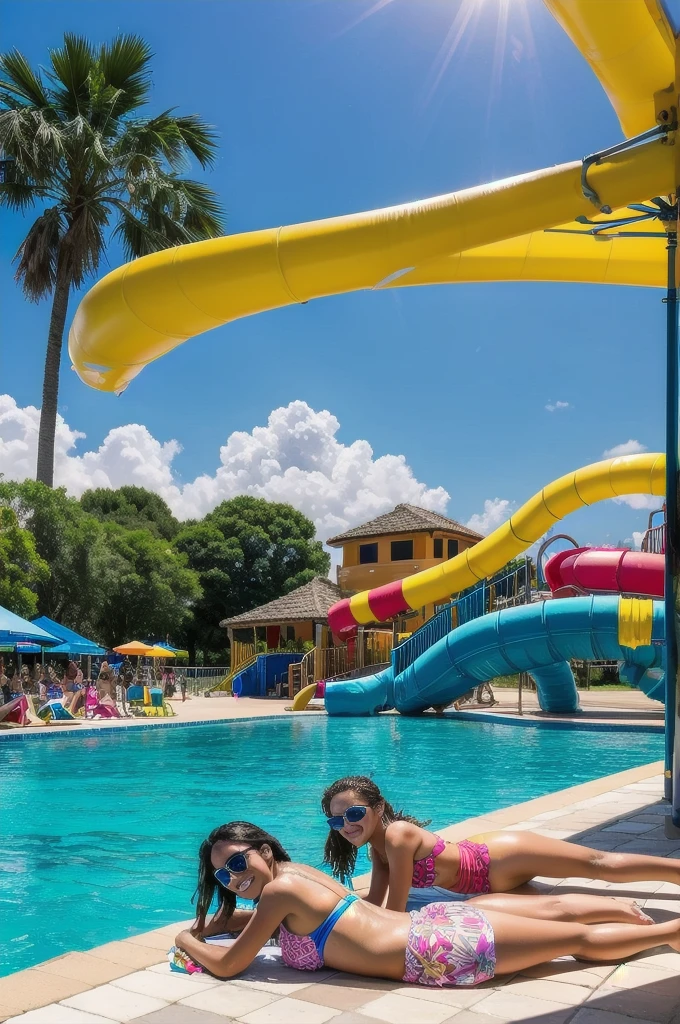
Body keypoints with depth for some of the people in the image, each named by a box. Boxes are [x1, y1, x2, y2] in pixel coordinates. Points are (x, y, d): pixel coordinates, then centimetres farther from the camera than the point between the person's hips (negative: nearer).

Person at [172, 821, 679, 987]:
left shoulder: (279, 887, -15)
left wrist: (187, 940, 6)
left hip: (438, 949, -7)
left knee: (578, 939, 6)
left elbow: (227, 965, -10)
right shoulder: (296, 870, 8)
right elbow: (267, 923, 30)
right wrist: (211, 922, 22)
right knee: (555, 911, 22)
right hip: (435, 921, 7)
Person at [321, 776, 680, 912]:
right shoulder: (378, 844, -1)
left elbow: (394, 913, -24)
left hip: (500, 859, -7)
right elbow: (374, 901, 3)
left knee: (602, 864, 2)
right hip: (488, 861, 7)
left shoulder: (397, 835, -27)